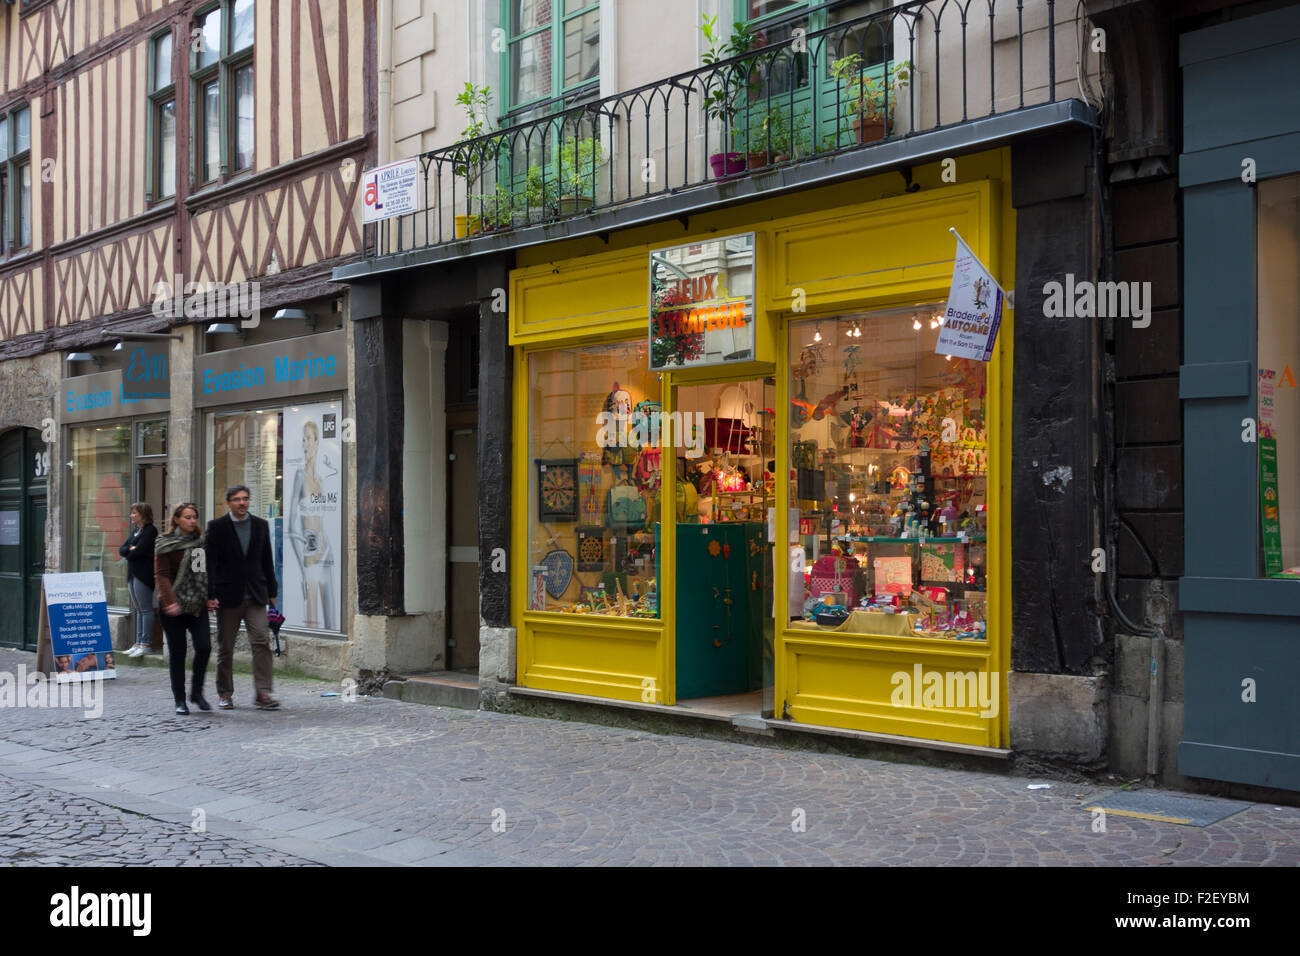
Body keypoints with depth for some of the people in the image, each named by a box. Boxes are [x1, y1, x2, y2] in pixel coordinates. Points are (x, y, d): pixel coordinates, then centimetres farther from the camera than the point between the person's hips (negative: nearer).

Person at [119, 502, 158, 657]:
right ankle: (138, 642, 15)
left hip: (144, 574, -9)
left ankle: (146, 644, -5)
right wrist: (131, 549, -8)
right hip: (133, 574, 9)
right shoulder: (135, 531, 19)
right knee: (138, 609, 11)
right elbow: (121, 550, 12)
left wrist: (128, 552, 1)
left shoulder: (150, 531, -9)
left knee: (145, 609, -6)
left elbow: (139, 551, -18)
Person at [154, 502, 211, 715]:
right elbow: (161, 575, -10)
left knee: (204, 647, -9)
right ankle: (180, 699, 11)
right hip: (173, 608, -4)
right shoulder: (165, 545, -3)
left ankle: (197, 692, 10)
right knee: (177, 652, 0)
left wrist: (210, 597, 7)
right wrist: (170, 601, -22)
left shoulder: (199, 543, 12)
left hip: (197, 605, 4)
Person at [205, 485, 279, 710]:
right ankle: (225, 693, 20)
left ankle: (262, 693, -11)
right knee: (225, 647, 7)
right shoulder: (217, 527, -1)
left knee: (262, 641, -10)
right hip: (228, 596, -2)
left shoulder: (260, 526, 9)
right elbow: (209, 563, -6)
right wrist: (210, 595, -13)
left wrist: (271, 592, 11)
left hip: (255, 596, 2)